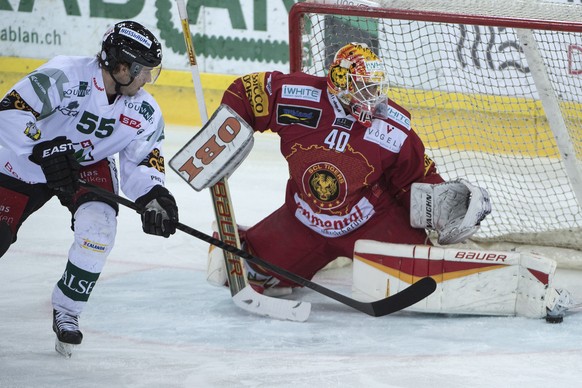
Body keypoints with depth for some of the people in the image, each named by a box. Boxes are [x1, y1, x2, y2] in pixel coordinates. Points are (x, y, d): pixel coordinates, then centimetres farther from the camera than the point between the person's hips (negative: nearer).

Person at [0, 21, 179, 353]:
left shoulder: (145, 113, -14)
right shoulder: (64, 76, -31)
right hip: (27, 162, -3)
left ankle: (67, 311, -4)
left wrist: (155, 198, -28)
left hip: (90, 166, 3)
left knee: (98, 228, -22)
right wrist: (45, 151, -39)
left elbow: (144, 162, -8)